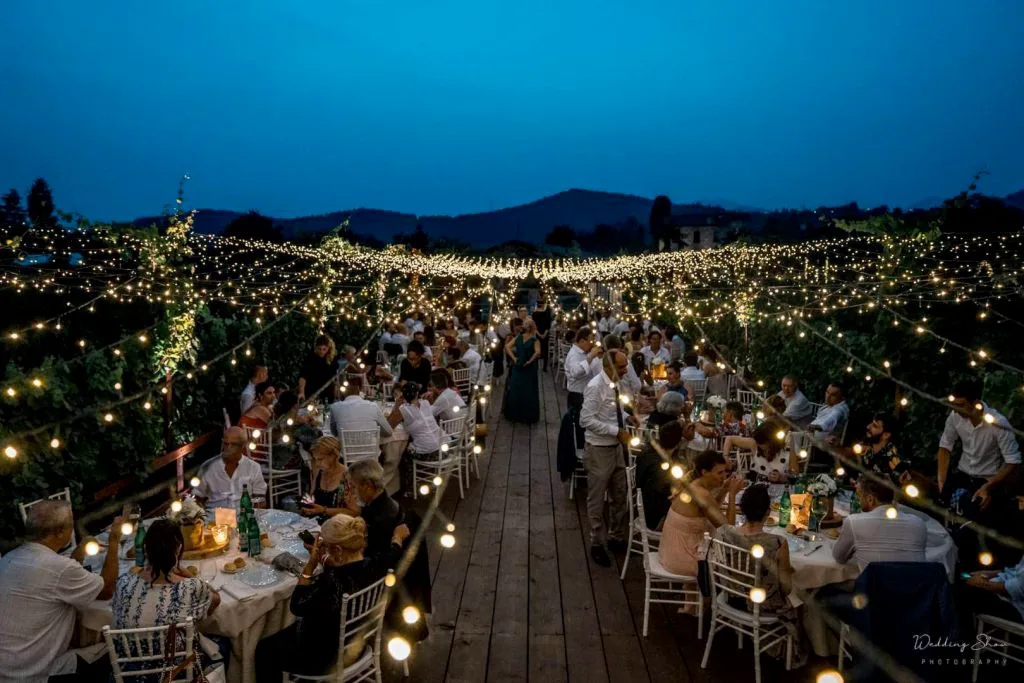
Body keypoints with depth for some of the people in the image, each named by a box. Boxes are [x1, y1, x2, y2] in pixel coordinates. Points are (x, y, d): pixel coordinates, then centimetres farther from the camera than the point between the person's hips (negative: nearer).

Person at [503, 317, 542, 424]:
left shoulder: (535, 339, -6)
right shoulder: (518, 337, 7)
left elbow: (537, 352, -21)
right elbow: (507, 347, 6)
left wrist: (529, 361, -18)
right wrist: (513, 357, -4)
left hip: (529, 369, -4)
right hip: (517, 368, 4)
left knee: (528, 393, 4)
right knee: (515, 391, 9)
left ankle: (528, 416, 15)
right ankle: (514, 414, 22)